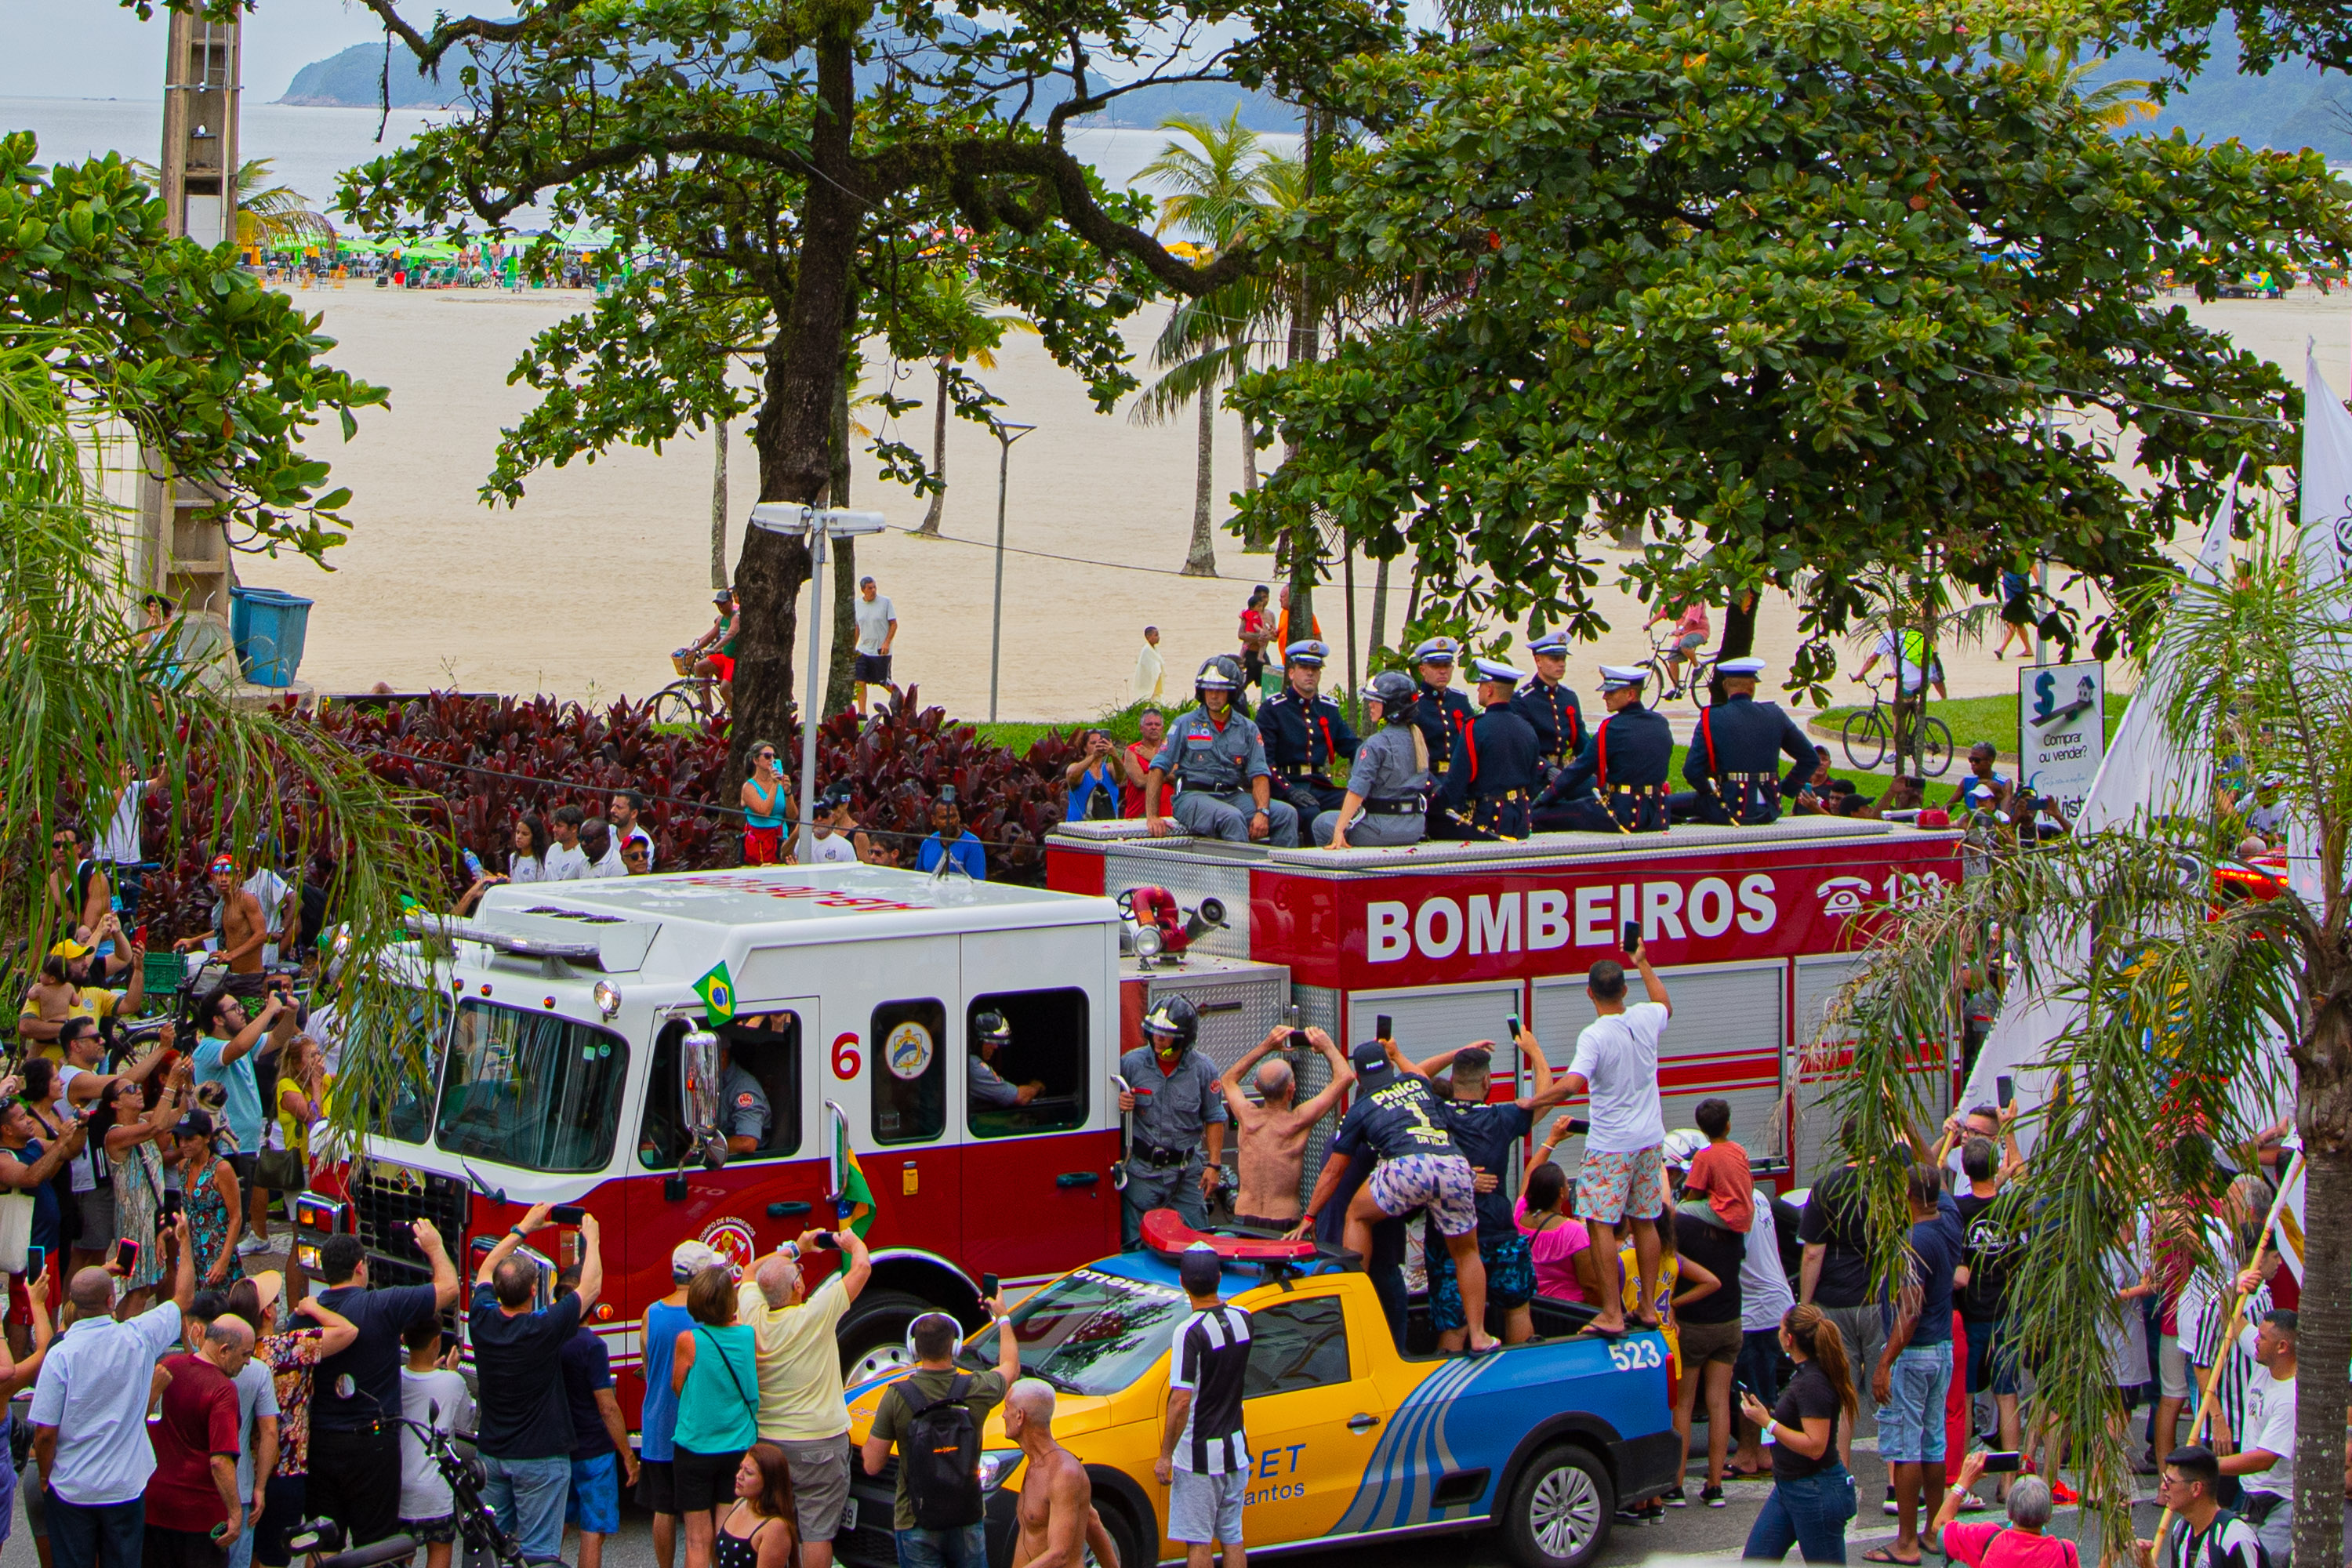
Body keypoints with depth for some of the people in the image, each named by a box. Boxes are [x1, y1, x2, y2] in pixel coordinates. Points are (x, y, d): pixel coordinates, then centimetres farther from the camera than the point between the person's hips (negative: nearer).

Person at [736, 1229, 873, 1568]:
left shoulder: (755, 1317, -6)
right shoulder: (814, 1317, -18)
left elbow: (752, 1273, 17)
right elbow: (861, 1267, -14)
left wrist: (795, 1247, 22)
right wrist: (853, 1241, 6)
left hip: (768, 1439, 5)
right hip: (819, 1442, -5)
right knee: (818, 1531, 0)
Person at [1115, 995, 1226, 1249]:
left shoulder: (1202, 1069, -1)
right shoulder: (1131, 1063, -3)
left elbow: (1214, 1119, 6)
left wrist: (1213, 1165, -1)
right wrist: (1118, 1104, -18)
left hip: (1186, 1171, 0)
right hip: (1142, 1170, 0)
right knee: (1134, 1245, 0)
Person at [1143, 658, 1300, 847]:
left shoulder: (1247, 729, 11)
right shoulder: (1185, 725, 4)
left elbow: (1260, 775, 1)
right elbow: (1158, 769, 0)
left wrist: (1262, 812, -18)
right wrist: (1152, 817, -11)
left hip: (1234, 796, 4)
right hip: (1194, 796, -4)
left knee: (1287, 814, -17)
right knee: (1232, 817, -35)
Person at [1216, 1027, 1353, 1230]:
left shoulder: (1248, 1117, 1)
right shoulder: (1296, 1122, -8)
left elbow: (1228, 1079, 26)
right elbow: (1345, 1077, -3)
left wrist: (1265, 1046, 25)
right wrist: (1327, 1047, 13)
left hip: (1244, 1220, 4)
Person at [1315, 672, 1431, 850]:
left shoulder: (1376, 744, -18)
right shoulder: (1418, 738, 6)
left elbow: (1357, 791, -22)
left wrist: (1339, 830, -23)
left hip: (1383, 827, -8)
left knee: (1321, 824, 11)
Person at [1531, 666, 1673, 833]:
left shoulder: (1612, 728, -14)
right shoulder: (1660, 723, 7)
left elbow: (1580, 769, -6)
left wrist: (1543, 799, 6)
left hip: (1622, 816, -8)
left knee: (1540, 816, -5)